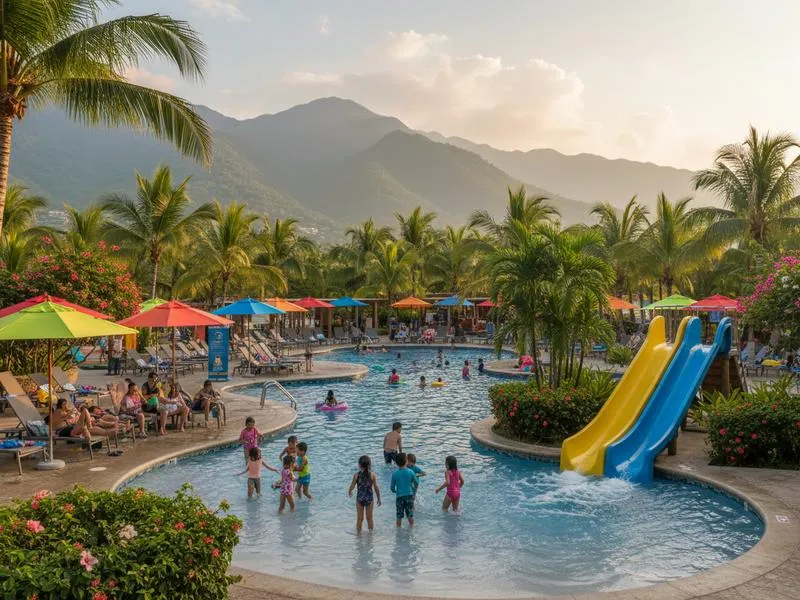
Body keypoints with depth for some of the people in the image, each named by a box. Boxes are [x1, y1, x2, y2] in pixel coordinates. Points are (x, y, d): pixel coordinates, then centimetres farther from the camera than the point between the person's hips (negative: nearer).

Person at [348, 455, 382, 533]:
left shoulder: (356, 475, -11)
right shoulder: (372, 475, -10)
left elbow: (351, 487, -3)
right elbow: (376, 488, -6)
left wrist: (349, 492, 20)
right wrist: (379, 499, 6)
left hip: (359, 499, 0)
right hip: (369, 499, 0)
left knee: (359, 519, 14)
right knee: (369, 519, 16)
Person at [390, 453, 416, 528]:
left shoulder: (394, 474, -10)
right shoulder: (410, 472, -10)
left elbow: (392, 488, -3)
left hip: (399, 496, -1)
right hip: (409, 495, 1)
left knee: (399, 516, 12)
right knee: (410, 514, 16)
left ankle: (399, 527, 21)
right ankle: (411, 525, 27)